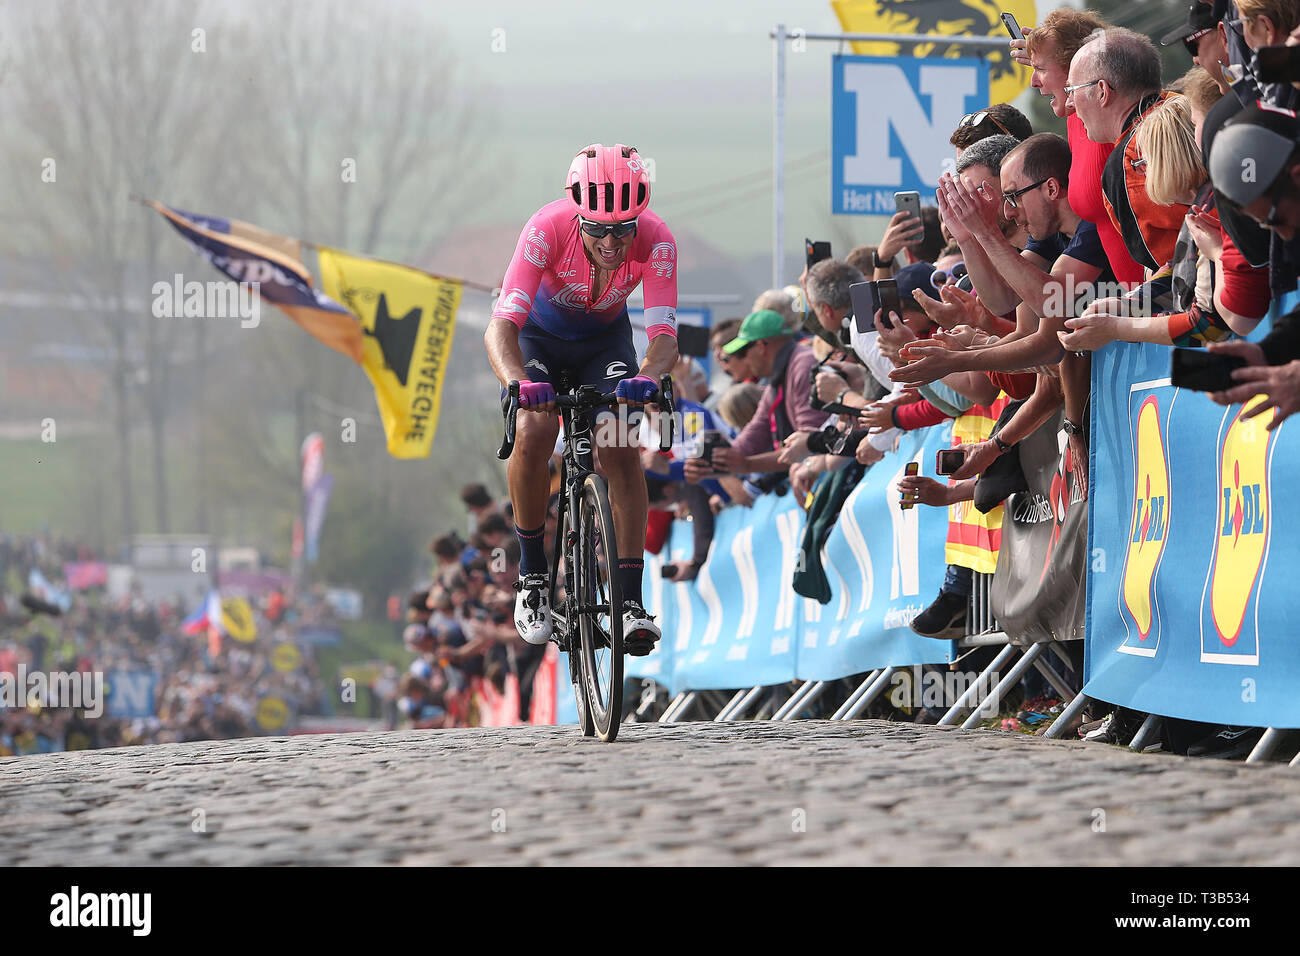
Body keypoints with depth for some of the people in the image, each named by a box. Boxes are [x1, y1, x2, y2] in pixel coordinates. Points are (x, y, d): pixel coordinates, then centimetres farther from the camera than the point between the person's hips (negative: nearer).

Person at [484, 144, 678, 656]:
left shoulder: (656, 240, -31)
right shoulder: (548, 229, -36)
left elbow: (665, 335, -35)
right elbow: (500, 327, -41)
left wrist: (646, 377, -58)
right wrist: (520, 382, -61)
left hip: (604, 339, 1)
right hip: (539, 333, -1)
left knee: (621, 447, -20)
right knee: (533, 433, -27)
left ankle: (631, 600, -13)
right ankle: (532, 574, -7)